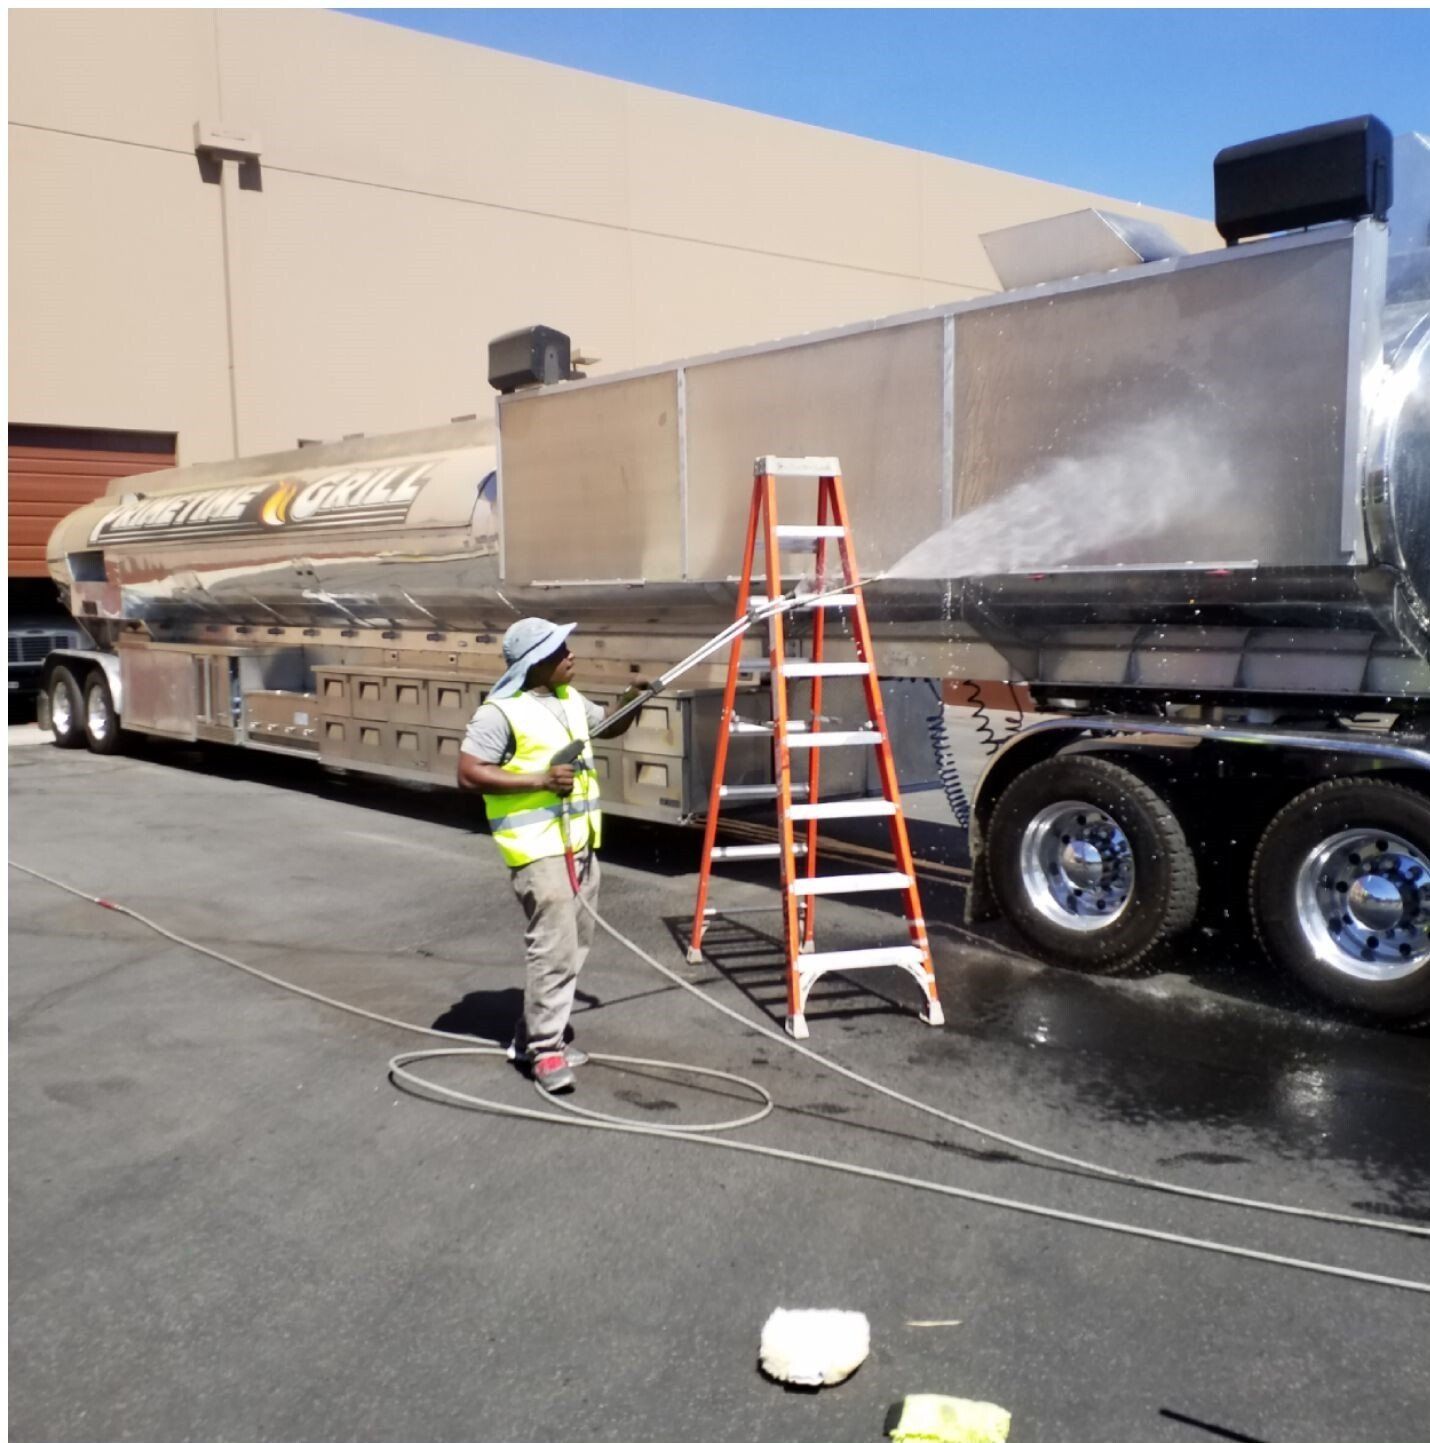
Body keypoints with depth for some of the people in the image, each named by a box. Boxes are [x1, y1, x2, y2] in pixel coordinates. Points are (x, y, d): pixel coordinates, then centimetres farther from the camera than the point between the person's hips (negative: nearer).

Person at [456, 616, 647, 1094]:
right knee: (554, 947, -11)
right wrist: (540, 779, -22)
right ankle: (545, 1050, 0)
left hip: (580, 841, 9)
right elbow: (468, 774, -19)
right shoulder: (500, 711, -14)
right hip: (538, 846, -9)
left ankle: (535, 1035, 26)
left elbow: (608, 726, 28)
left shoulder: (570, 698, 11)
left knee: (575, 945, 14)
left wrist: (632, 701, 6)